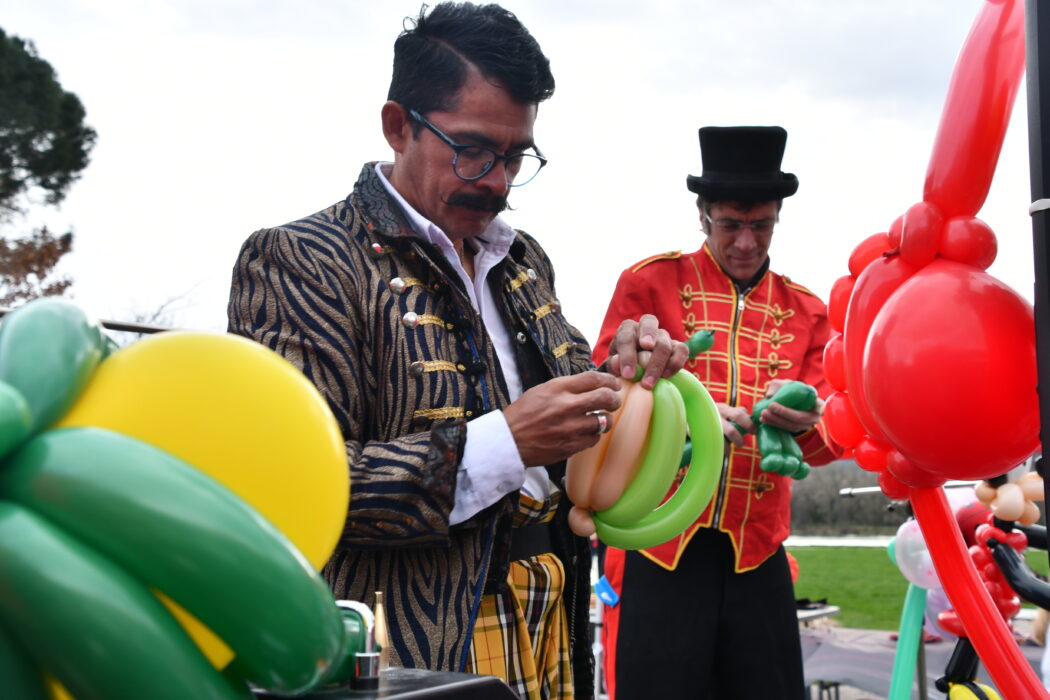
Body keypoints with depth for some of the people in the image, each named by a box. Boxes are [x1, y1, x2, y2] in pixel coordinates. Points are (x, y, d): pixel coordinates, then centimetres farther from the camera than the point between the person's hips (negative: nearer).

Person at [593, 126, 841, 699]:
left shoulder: (805, 312, 12)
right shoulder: (650, 283, 3)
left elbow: (829, 436, 6)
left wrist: (804, 423, -19)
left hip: (758, 554, 3)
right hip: (657, 547, -3)